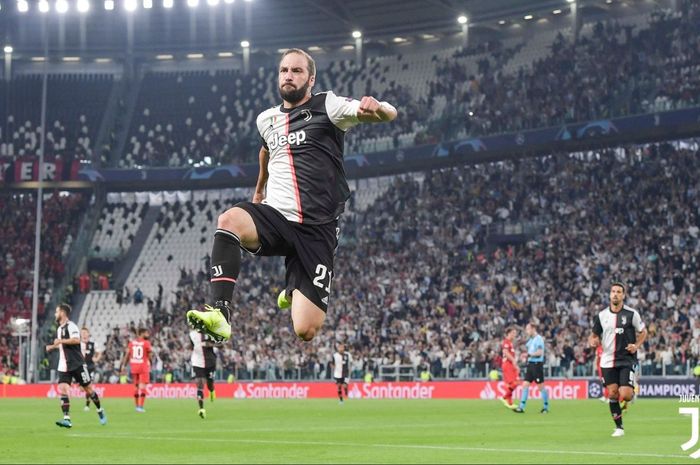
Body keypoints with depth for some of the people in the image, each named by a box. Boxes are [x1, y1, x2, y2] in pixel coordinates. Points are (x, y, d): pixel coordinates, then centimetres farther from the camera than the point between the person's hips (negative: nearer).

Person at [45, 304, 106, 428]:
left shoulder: (71, 326, -11)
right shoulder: (59, 329, 17)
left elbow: (76, 340, -29)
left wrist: (61, 341, -24)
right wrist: (52, 346, 22)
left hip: (77, 365, -7)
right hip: (64, 366, 7)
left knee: (88, 389, 2)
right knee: (62, 389, -11)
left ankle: (100, 412, 23)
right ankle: (67, 419, -17)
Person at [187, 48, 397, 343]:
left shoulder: (326, 106, 0)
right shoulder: (266, 119, 16)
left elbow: (389, 114, -13)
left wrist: (377, 108, -37)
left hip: (317, 229, -3)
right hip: (275, 216, 3)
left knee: (306, 331, -10)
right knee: (229, 220, -34)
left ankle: (294, 292, 28)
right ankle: (220, 314, -40)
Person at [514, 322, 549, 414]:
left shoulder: (539, 339, -11)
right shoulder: (531, 340, 15)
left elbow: (540, 352, -21)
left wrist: (529, 354, -17)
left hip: (537, 364, -9)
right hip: (530, 364, 9)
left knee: (541, 387, -1)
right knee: (525, 385, 2)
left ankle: (546, 407, 10)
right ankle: (521, 407, 0)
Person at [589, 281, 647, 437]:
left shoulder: (632, 314, -4)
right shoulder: (601, 315, 3)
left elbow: (643, 332, 7)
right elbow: (594, 335, 12)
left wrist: (636, 345, -10)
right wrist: (593, 341, -11)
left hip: (627, 359, -3)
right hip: (608, 360, 3)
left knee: (625, 394, -14)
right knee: (612, 393, -2)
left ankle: (634, 391, 24)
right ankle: (619, 427, 10)